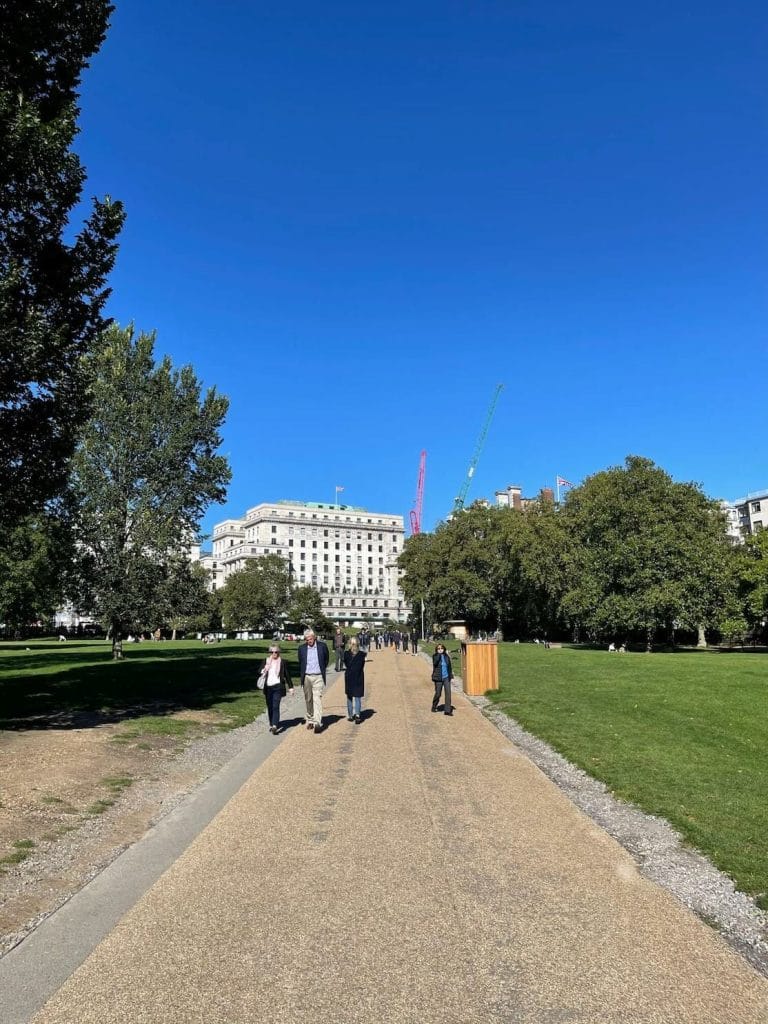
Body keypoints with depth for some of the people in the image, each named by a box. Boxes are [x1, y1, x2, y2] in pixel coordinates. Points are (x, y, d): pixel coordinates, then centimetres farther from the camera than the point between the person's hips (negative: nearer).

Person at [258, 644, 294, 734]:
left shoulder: (283, 662, 2)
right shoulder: (266, 661, 8)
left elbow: (287, 675, 6)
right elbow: (260, 672, 3)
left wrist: (290, 687, 6)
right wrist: (264, 670, -19)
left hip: (278, 687, -3)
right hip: (268, 687, 3)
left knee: (276, 706, -13)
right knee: (270, 707, 10)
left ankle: (275, 726, -21)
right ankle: (271, 724, 24)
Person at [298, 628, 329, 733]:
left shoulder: (322, 646, -2)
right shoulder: (301, 648, 3)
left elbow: (326, 660, 11)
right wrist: (302, 674, 12)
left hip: (318, 677, -3)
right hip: (306, 677, 3)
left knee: (317, 698, -12)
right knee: (308, 700, 10)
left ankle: (317, 722, -17)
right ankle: (309, 719, 25)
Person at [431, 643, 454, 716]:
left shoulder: (446, 656, 6)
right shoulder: (435, 656, -4)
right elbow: (435, 663, -24)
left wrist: (450, 675, 9)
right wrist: (439, 654, -23)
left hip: (446, 677, 3)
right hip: (438, 678, -3)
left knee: (448, 692, -8)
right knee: (438, 694, 4)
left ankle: (447, 710, -6)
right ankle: (434, 707, 29)